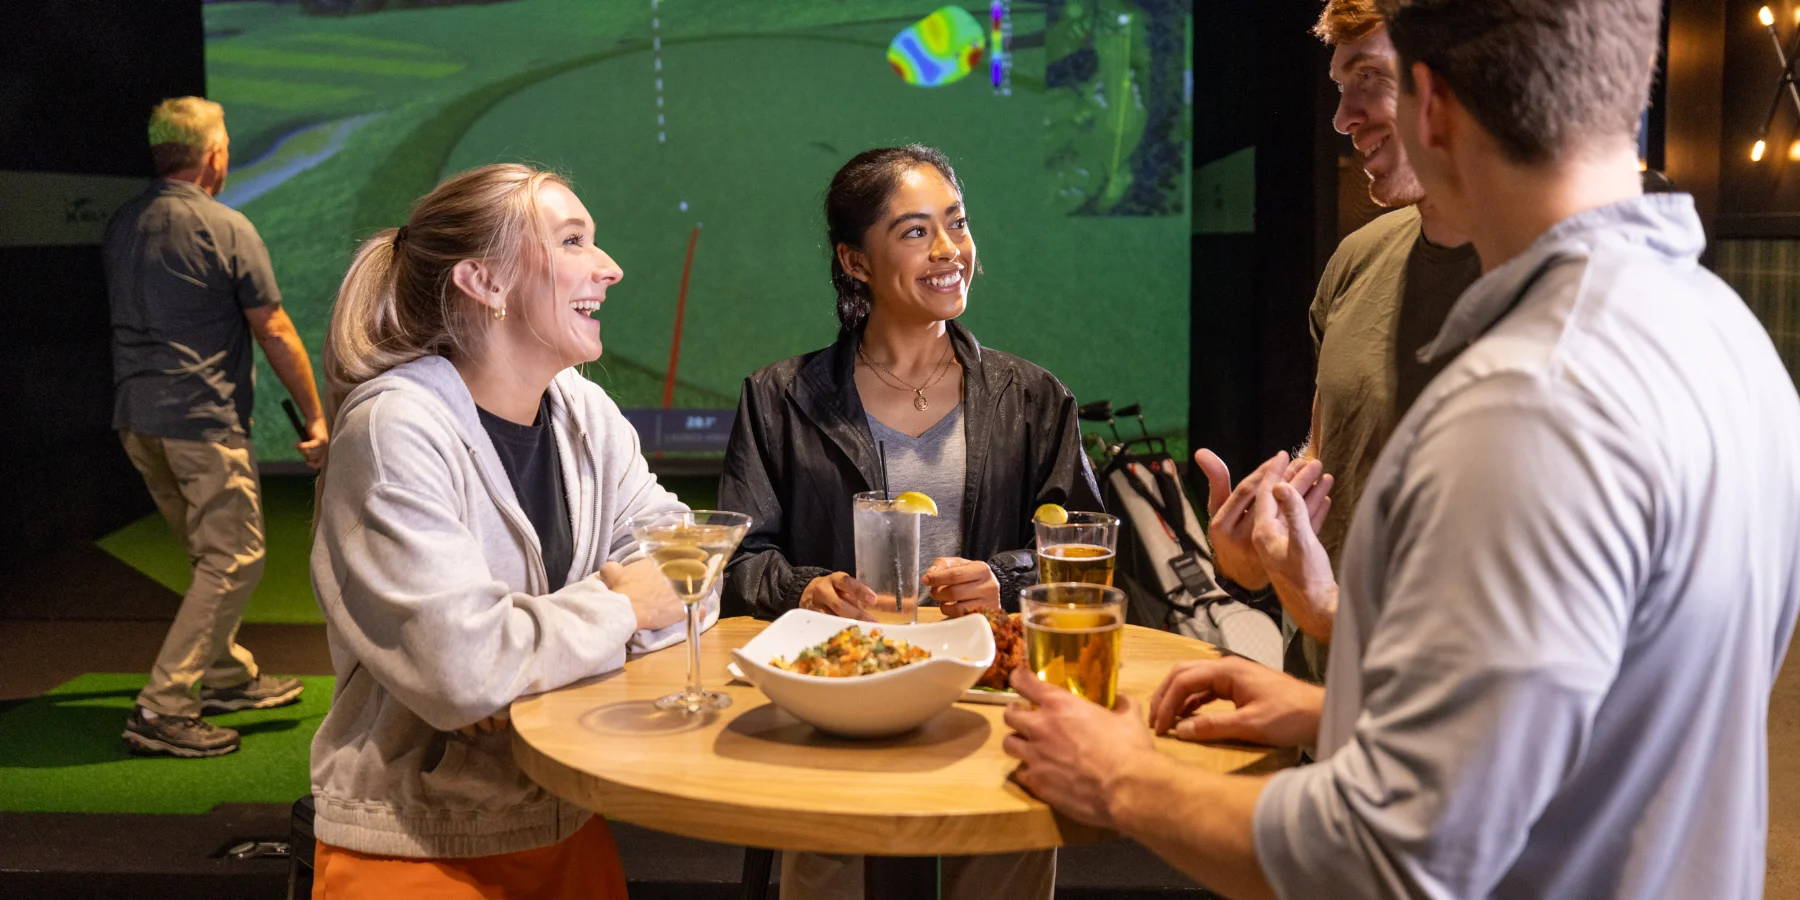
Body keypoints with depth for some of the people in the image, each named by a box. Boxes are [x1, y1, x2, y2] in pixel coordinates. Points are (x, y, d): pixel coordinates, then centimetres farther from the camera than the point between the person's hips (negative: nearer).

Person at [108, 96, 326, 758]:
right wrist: (315, 417, -1)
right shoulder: (226, 229, -11)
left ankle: (230, 677, 29)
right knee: (235, 560, -3)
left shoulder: (122, 225, 11)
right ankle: (162, 709, -7)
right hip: (203, 418, -8)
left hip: (135, 419, 8)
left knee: (212, 554, 20)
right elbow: (275, 333, -8)